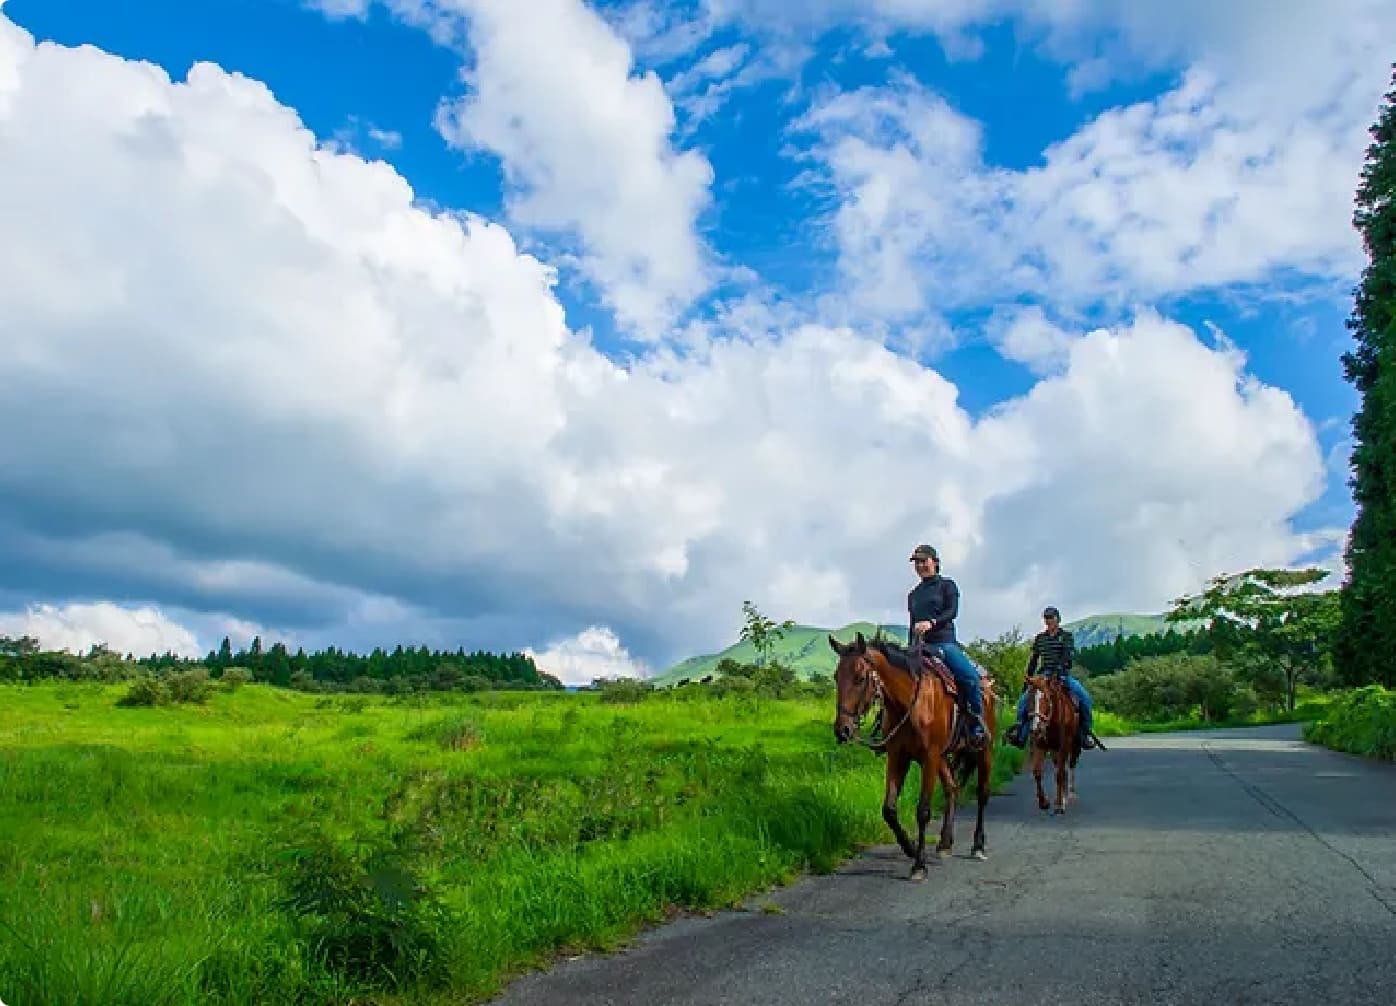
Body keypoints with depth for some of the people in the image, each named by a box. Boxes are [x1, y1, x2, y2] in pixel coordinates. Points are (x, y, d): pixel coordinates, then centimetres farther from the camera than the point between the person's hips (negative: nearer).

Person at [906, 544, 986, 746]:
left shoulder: (947, 585, 8)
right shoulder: (913, 594, 22)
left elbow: (952, 611, -8)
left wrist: (932, 623, -24)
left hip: (944, 642, -5)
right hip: (919, 646, 5)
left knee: (970, 676, -28)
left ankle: (977, 724, -15)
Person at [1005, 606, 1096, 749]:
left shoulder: (1066, 636, 4)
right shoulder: (1039, 638, 14)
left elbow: (1070, 655, -12)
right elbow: (1033, 659, 18)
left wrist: (1061, 667, -31)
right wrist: (1027, 678, 14)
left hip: (1063, 675, -2)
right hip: (1044, 676, 3)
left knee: (1084, 697, -24)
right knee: (1024, 698, -17)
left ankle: (1085, 732, -11)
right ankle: (1020, 734, -10)